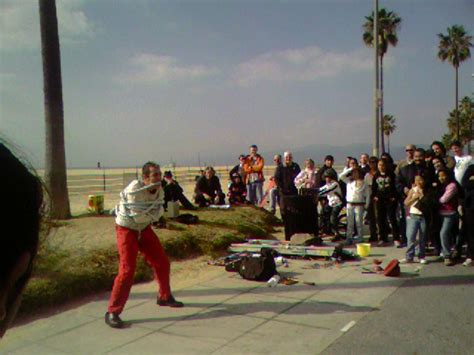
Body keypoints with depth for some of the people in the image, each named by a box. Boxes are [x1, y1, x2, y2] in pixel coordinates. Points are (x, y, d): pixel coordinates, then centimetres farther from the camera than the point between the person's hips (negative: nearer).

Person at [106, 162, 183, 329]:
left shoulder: (159, 190, -7)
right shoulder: (134, 189, -29)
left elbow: (158, 213, -11)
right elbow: (138, 217, -30)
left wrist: (146, 213, -28)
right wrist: (152, 209, -17)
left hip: (144, 229, 7)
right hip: (127, 229, -7)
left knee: (162, 262, 10)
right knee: (127, 270, -15)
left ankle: (164, 297, 33)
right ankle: (112, 312, -3)